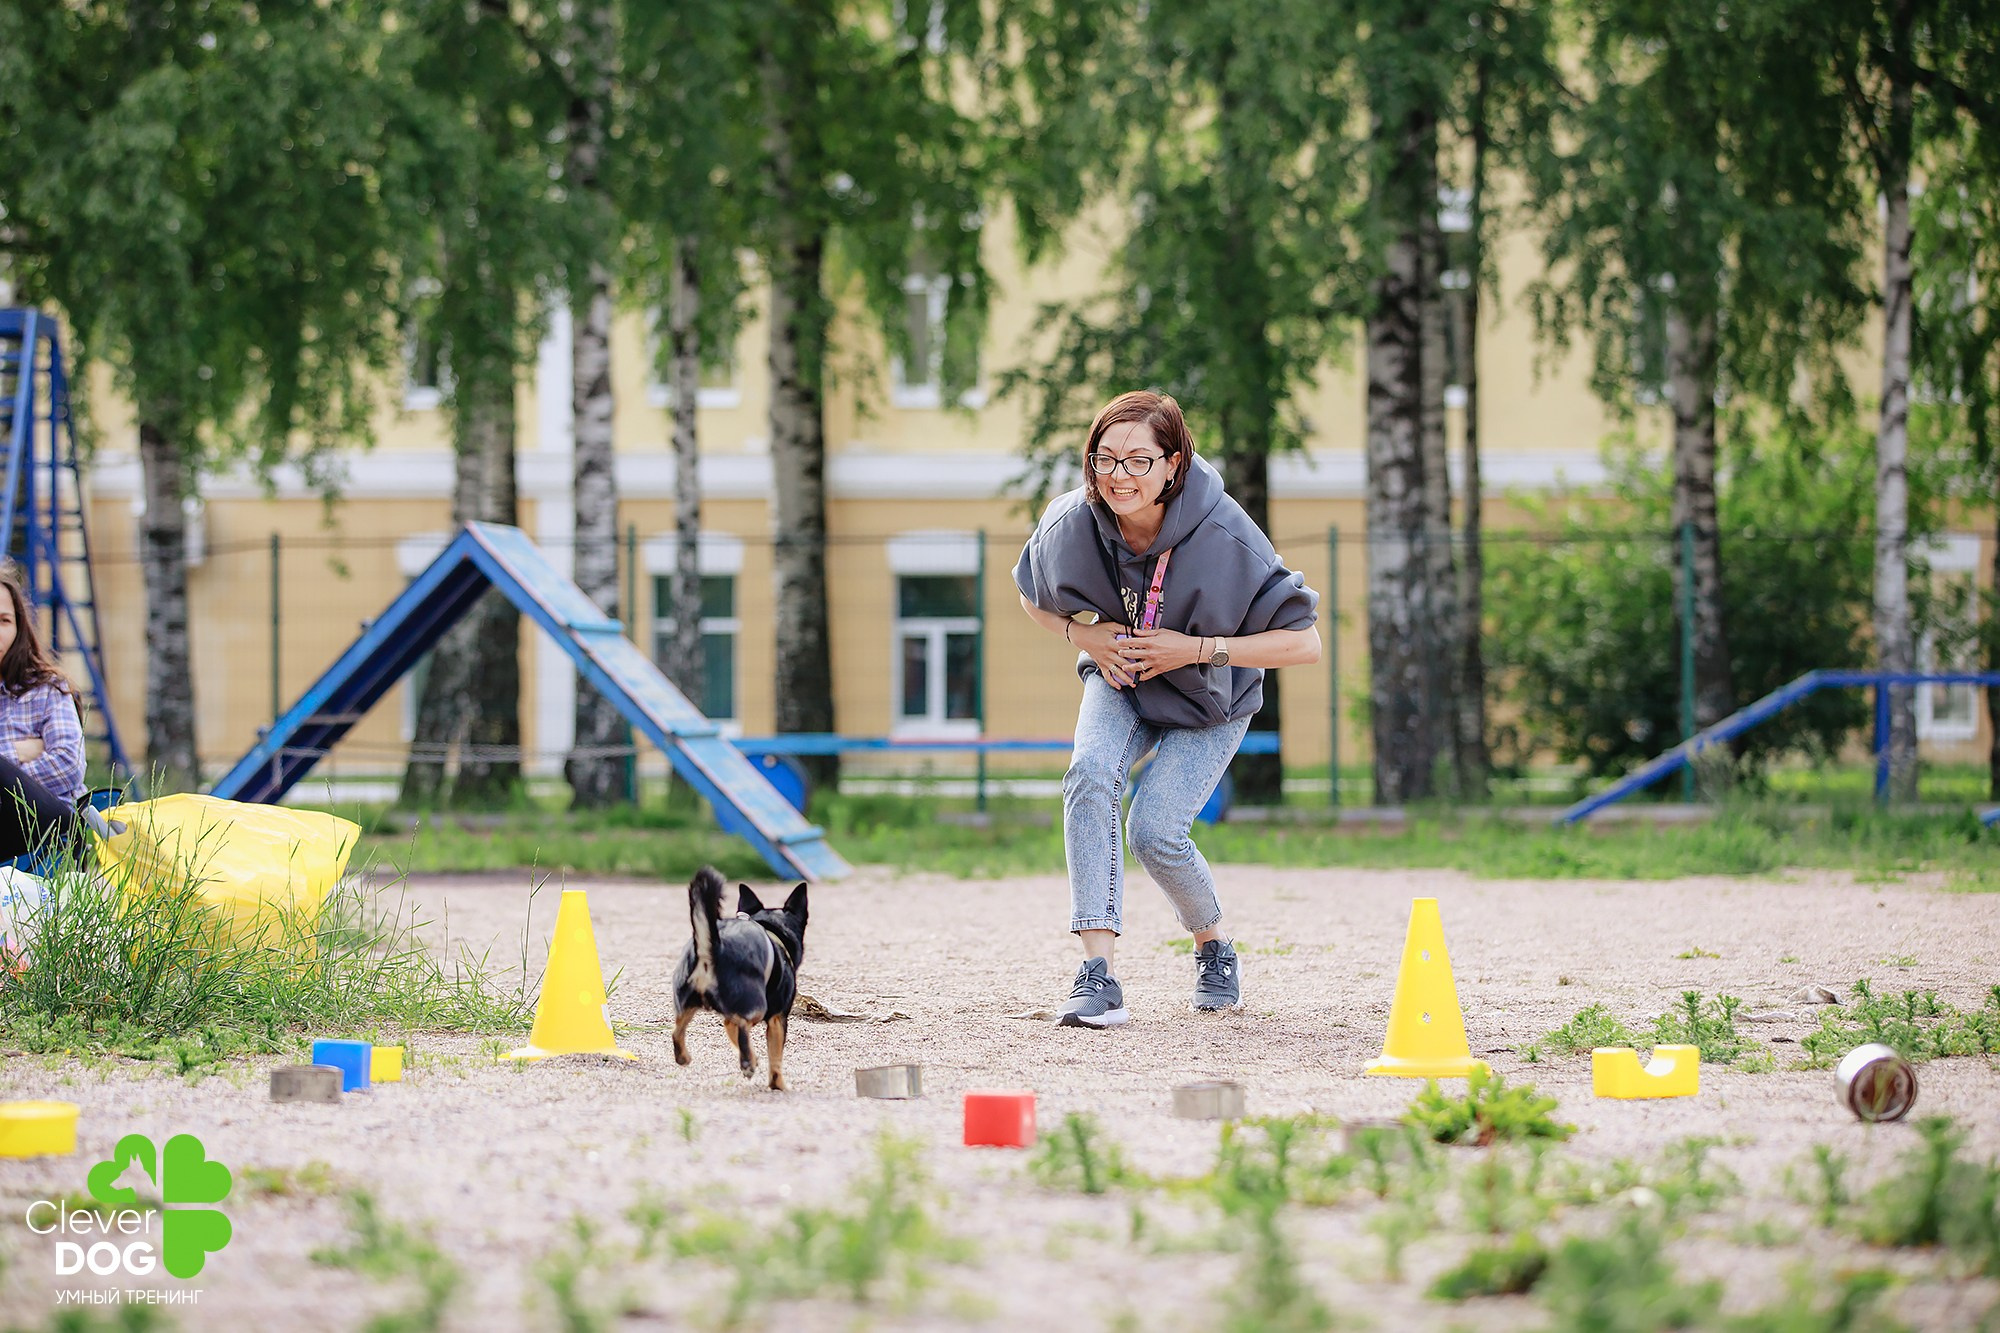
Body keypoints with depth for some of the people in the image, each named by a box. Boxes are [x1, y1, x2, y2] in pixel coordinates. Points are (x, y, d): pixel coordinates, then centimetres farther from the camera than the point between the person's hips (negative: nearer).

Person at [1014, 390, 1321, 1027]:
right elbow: (1033, 599, 3)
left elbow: (1303, 643, -24)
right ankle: (1098, 974, -30)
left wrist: (1197, 649, -29)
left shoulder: (1224, 537, -30)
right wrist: (1083, 634, -16)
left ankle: (1214, 945, 15)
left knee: (1154, 831, -19)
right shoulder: (1073, 523, -21)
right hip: (1119, 678, 3)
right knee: (1091, 772, -28)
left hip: (1211, 696, -3)